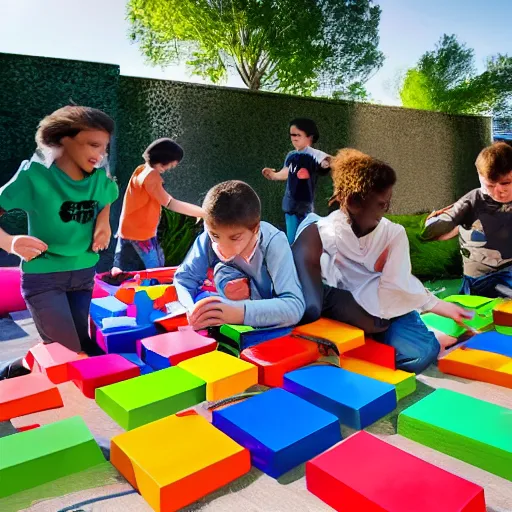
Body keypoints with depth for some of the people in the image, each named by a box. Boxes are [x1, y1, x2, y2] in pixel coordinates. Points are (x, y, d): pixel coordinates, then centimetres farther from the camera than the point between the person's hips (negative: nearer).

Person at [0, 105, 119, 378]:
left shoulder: (100, 178, -1)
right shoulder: (35, 175, -15)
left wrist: (104, 219, 1)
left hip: (84, 273, 5)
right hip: (42, 276, -5)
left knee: (82, 350, 12)